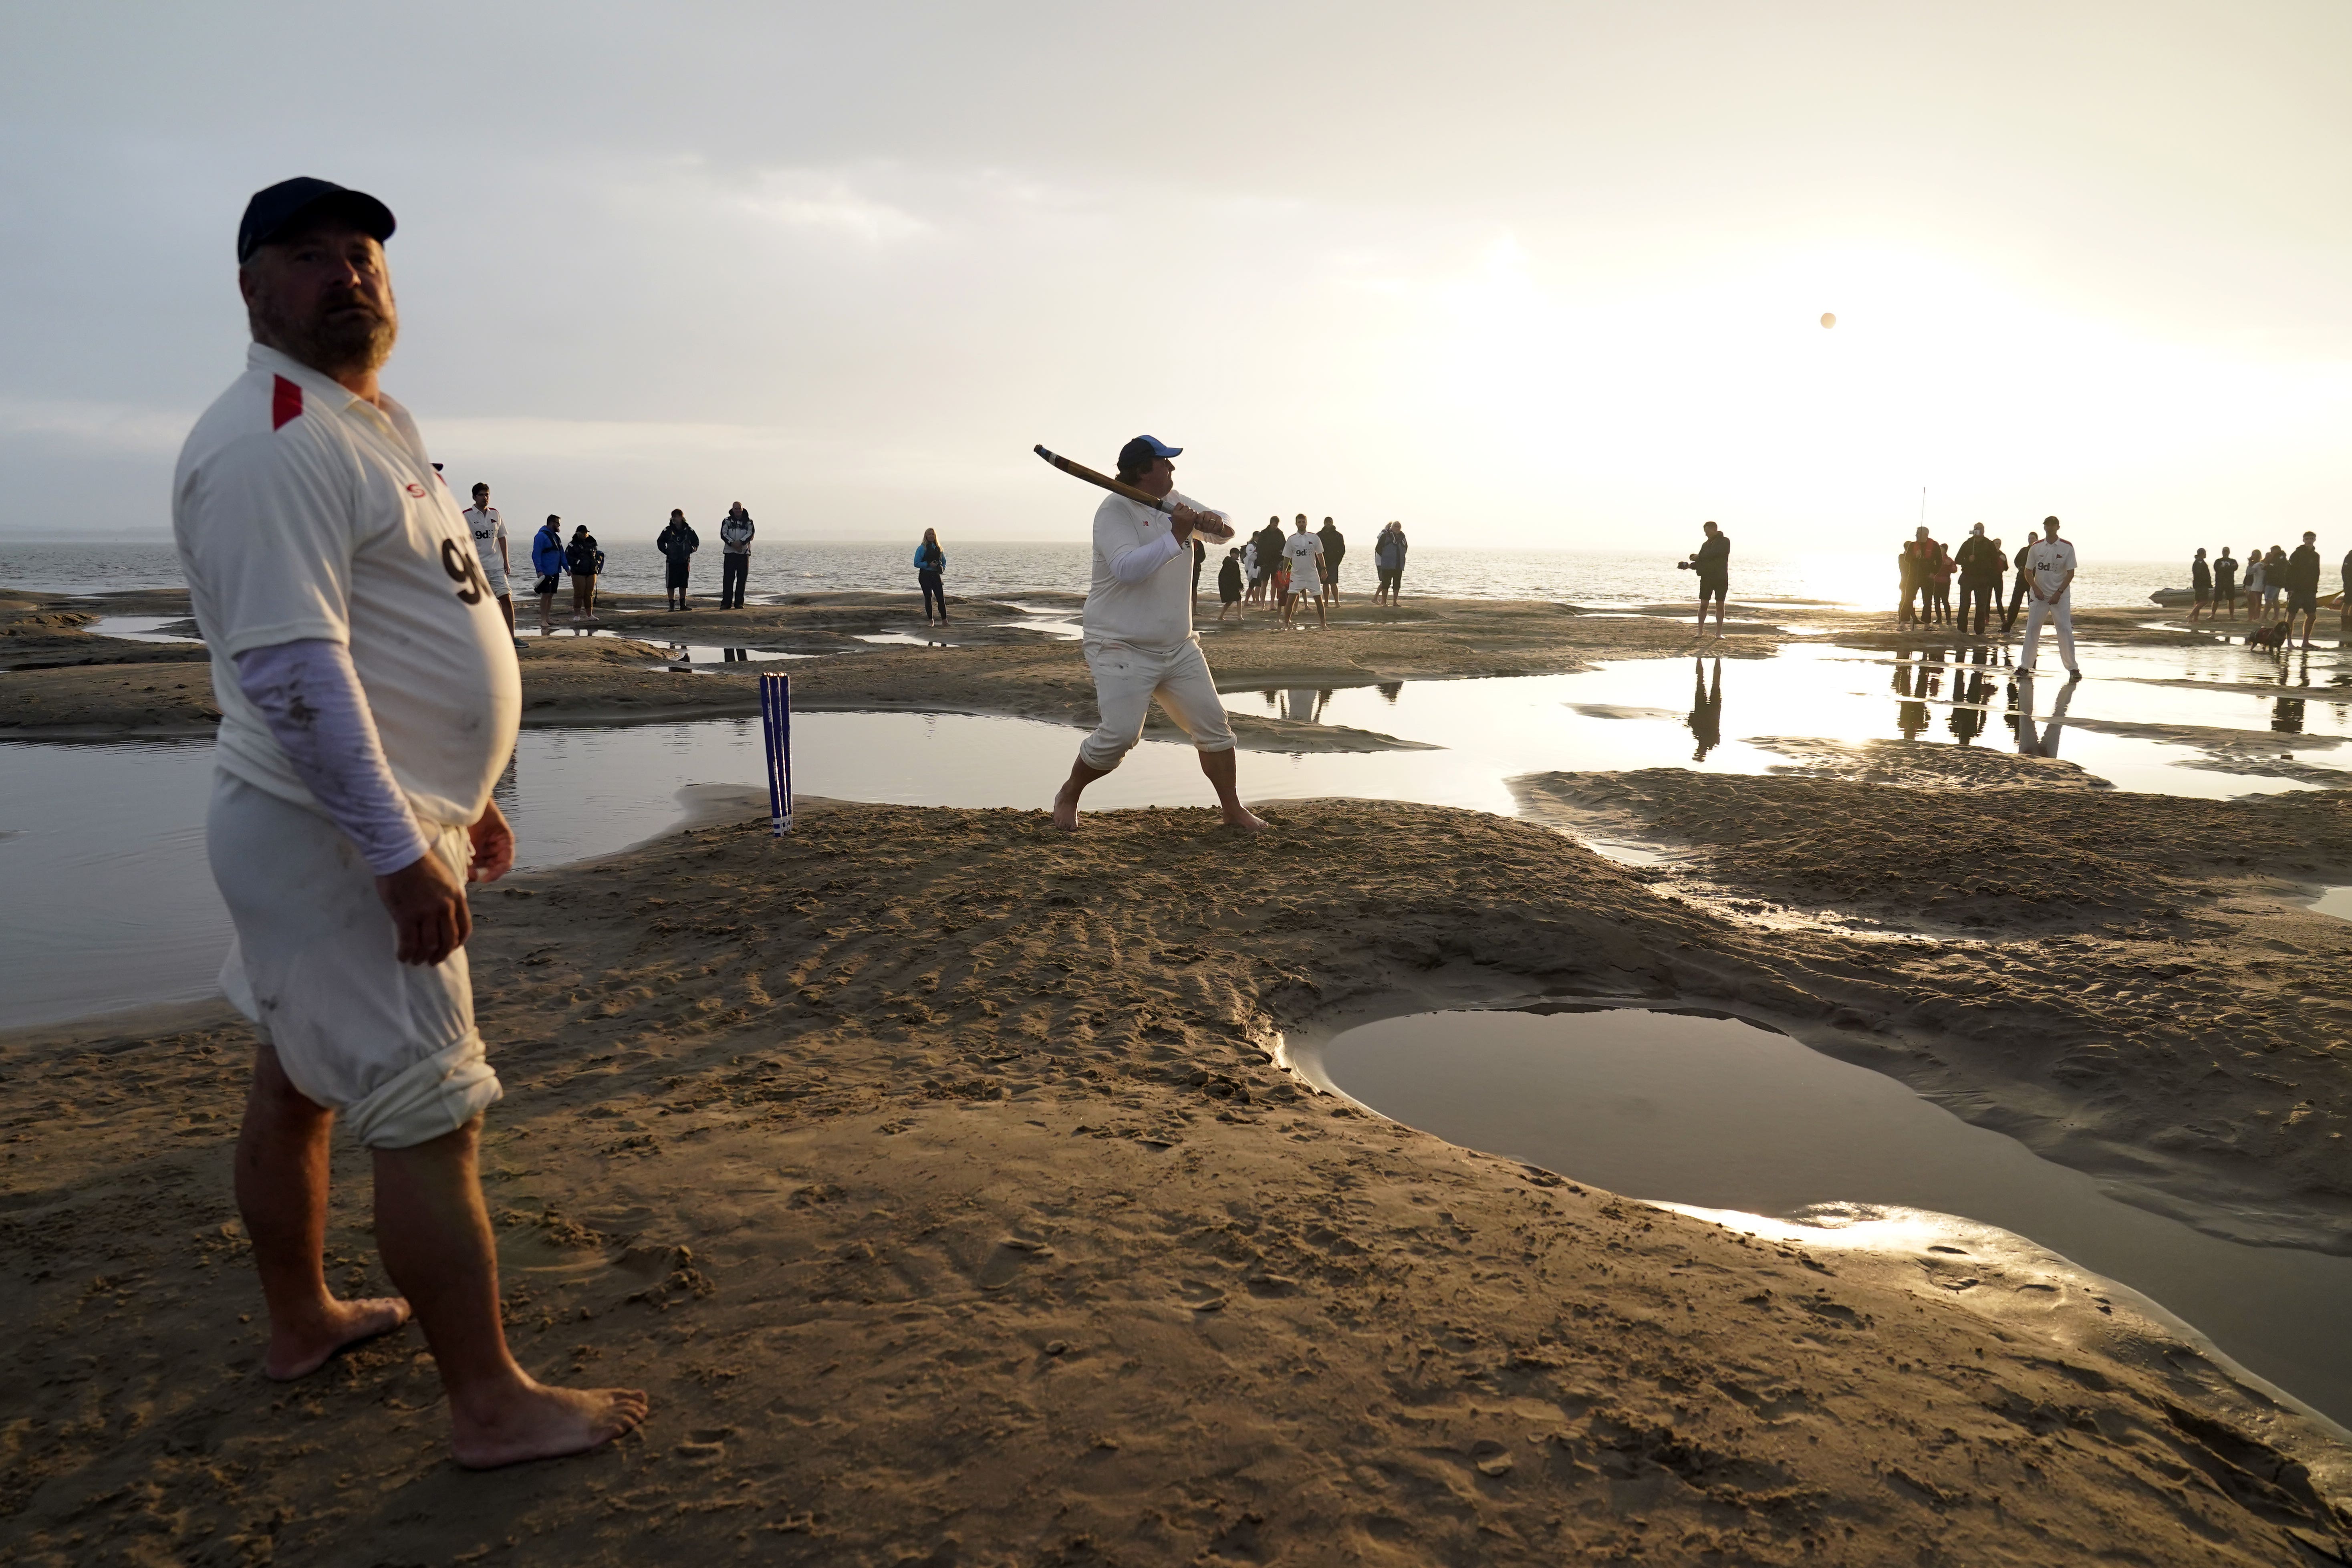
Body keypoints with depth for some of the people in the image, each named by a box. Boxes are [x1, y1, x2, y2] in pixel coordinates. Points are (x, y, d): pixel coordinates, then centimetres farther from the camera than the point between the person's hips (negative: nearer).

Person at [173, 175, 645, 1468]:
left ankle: (301, 1322, 37)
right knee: (432, 1116, -5)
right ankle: (490, 1406, 5)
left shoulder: (376, 417, 15)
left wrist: (464, 796, 21)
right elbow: (291, 669, -25)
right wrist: (401, 852, -26)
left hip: (384, 814, 10)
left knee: (297, 1081, 20)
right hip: (339, 832, -10)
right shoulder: (267, 442, -17)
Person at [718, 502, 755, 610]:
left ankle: (739, 603, 6)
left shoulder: (748, 522, 8)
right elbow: (723, 534, -3)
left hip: (744, 553, 0)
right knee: (728, 578, -3)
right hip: (729, 552, 0)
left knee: (742, 579, 1)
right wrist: (732, 543, -18)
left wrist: (741, 542, -22)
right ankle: (726, 603, -2)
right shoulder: (727, 521, 8)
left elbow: (751, 534, -7)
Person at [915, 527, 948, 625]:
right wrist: (929, 565, -16)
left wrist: (942, 568, -2)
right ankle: (930, 620, 11)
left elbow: (944, 562, 20)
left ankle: (945, 621, -4)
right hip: (925, 576, -3)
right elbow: (917, 563, -6)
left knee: (941, 598, -5)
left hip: (936, 575, 3)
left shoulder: (939, 549, 11)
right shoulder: (922, 549, -2)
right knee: (928, 598, 1)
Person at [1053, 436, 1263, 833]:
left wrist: (1214, 522, -9)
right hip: (1122, 648, -7)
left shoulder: (1175, 501, 10)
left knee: (1213, 723, 5)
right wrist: (1175, 536, -31)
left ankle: (1233, 809, 18)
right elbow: (1128, 568, -28)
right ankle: (1068, 795, 7)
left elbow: (1226, 531, 15)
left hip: (1179, 647, 8)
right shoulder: (1115, 510, -13)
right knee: (1119, 734, -17)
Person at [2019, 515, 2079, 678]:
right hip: (2040, 595, 2)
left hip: (2061, 596, -2)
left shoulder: (2067, 547, -4)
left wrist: (2059, 593, -15)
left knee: (2065, 630, -7)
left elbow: (2071, 573, -5)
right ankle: (2025, 665, 8)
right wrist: (2036, 589, -9)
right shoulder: (2036, 547, 2)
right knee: (2032, 628, 1)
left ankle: (2072, 668, -2)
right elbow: (2028, 571, 6)